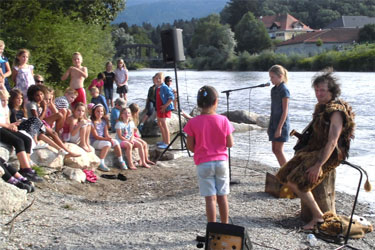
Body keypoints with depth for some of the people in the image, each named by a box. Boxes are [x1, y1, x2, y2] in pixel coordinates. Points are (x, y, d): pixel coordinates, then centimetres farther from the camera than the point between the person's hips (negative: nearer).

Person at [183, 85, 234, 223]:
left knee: (210, 198, 2)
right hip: (221, 161, 1)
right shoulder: (223, 120, -7)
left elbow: (190, 146, -4)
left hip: (203, 164, -1)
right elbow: (230, 144, -3)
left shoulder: (193, 123, -10)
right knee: (223, 197, 12)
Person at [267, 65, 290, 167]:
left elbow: (285, 111, -15)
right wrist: (270, 126, 17)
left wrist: (279, 128, -19)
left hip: (281, 124, -8)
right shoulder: (273, 90, 12)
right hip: (274, 123, 8)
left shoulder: (284, 90, -12)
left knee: (278, 150, -8)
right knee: (275, 150, 8)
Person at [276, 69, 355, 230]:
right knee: (285, 176, 2)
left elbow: (332, 142, -25)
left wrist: (319, 164, -29)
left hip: (329, 155, -9)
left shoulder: (336, 112, -18)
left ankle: (318, 215, -12)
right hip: (313, 150, 9)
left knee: (297, 180, -23)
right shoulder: (321, 107, 11)